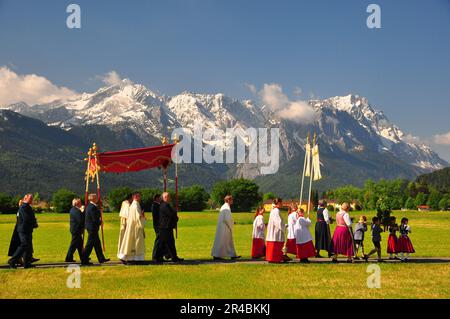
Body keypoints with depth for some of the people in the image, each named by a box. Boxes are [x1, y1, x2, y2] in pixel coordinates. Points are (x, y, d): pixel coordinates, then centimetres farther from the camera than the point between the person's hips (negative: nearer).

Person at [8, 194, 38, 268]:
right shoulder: (23, 207, -14)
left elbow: (31, 218, 23)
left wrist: (34, 223, 4)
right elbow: (26, 219, -23)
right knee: (24, 246, -11)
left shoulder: (28, 207, 18)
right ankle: (12, 260, -5)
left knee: (29, 246, 10)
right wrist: (34, 224, -9)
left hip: (28, 230, 10)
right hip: (24, 230, -10)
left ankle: (27, 263, 13)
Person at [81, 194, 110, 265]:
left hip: (90, 226, 10)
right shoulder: (93, 207, -20)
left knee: (97, 243, 16)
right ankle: (84, 261, 2)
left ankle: (101, 258, 24)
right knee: (90, 244, -3)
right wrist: (100, 222, -5)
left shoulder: (89, 206, 11)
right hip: (93, 227, -10)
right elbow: (95, 219, -22)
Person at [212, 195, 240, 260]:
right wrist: (230, 226, -11)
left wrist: (231, 222, 12)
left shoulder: (223, 207, 13)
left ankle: (232, 255, 16)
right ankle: (216, 255, 0)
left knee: (229, 242, 13)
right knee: (221, 242, -4)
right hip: (224, 228, -10)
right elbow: (226, 219, -24)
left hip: (223, 227, 10)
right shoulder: (227, 208, -18)